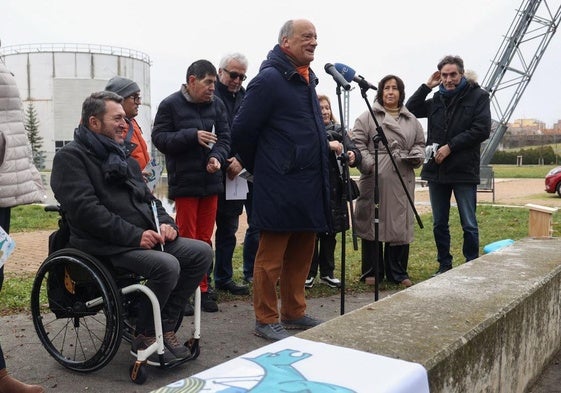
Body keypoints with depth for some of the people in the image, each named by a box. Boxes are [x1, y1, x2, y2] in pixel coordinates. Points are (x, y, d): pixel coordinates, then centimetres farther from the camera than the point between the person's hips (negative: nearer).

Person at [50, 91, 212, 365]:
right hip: (106, 246, -8)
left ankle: (166, 328, -1)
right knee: (167, 265, -31)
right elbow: (85, 209, -18)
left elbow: (147, 198, 22)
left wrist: (166, 222, -1)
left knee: (202, 252, -7)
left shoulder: (122, 158, 21)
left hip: (145, 238, 8)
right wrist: (134, 235, -22)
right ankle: (145, 339, -8)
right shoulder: (71, 157, -5)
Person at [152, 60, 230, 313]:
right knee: (186, 240, 0)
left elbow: (224, 137, 7)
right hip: (184, 182, -4)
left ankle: (203, 289, 21)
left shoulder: (217, 105, 7)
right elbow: (159, 138, -9)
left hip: (211, 181, 4)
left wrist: (218, 157, -14)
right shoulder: (170, 105, -5)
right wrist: (193, 136, -19)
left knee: (205, 238, 11)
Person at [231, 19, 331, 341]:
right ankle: (266, 320, 13)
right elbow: (242, 131, -10)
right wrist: (258, 168, 1)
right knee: (271, 258, 2)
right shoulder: (269, 79, -12)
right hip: (279, 187, -9)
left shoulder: (306, 79, 16)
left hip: (309, 186, 9)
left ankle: (294, 312, 28)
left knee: (300, 255, 15)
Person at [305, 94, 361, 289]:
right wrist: (327, 145, -29)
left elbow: (354, 151, 3)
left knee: (330, 233, 10)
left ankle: (327, 273, 21)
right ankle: (309, 273, 13)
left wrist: (353, 155, -19)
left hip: (335, 190, 4)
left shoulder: (339, 131, 13)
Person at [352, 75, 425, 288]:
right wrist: (369, 165, -15)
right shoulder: (367, 117, 4)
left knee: (400, 225, 6)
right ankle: (372, 272, 12)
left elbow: (420, 143, 23)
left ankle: (398, 273, 18)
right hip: (374, 179, -3)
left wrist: (417, 156, 1)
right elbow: (358, 144, -2)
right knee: (373, 223, 0)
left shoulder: (412, 121, 18)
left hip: (402, 181, 4)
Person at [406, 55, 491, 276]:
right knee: (439, 224, 11)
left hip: (464, 171, -5)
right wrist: (427, 86, 4)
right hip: (436, 169, 5)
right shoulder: (437, 99, 13)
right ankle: (444, 265, 22)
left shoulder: (478, 96, -1)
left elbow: (482, 130, -9)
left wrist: (450, 146, -13)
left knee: (469, 224, 2)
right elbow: (410, 110, 13)